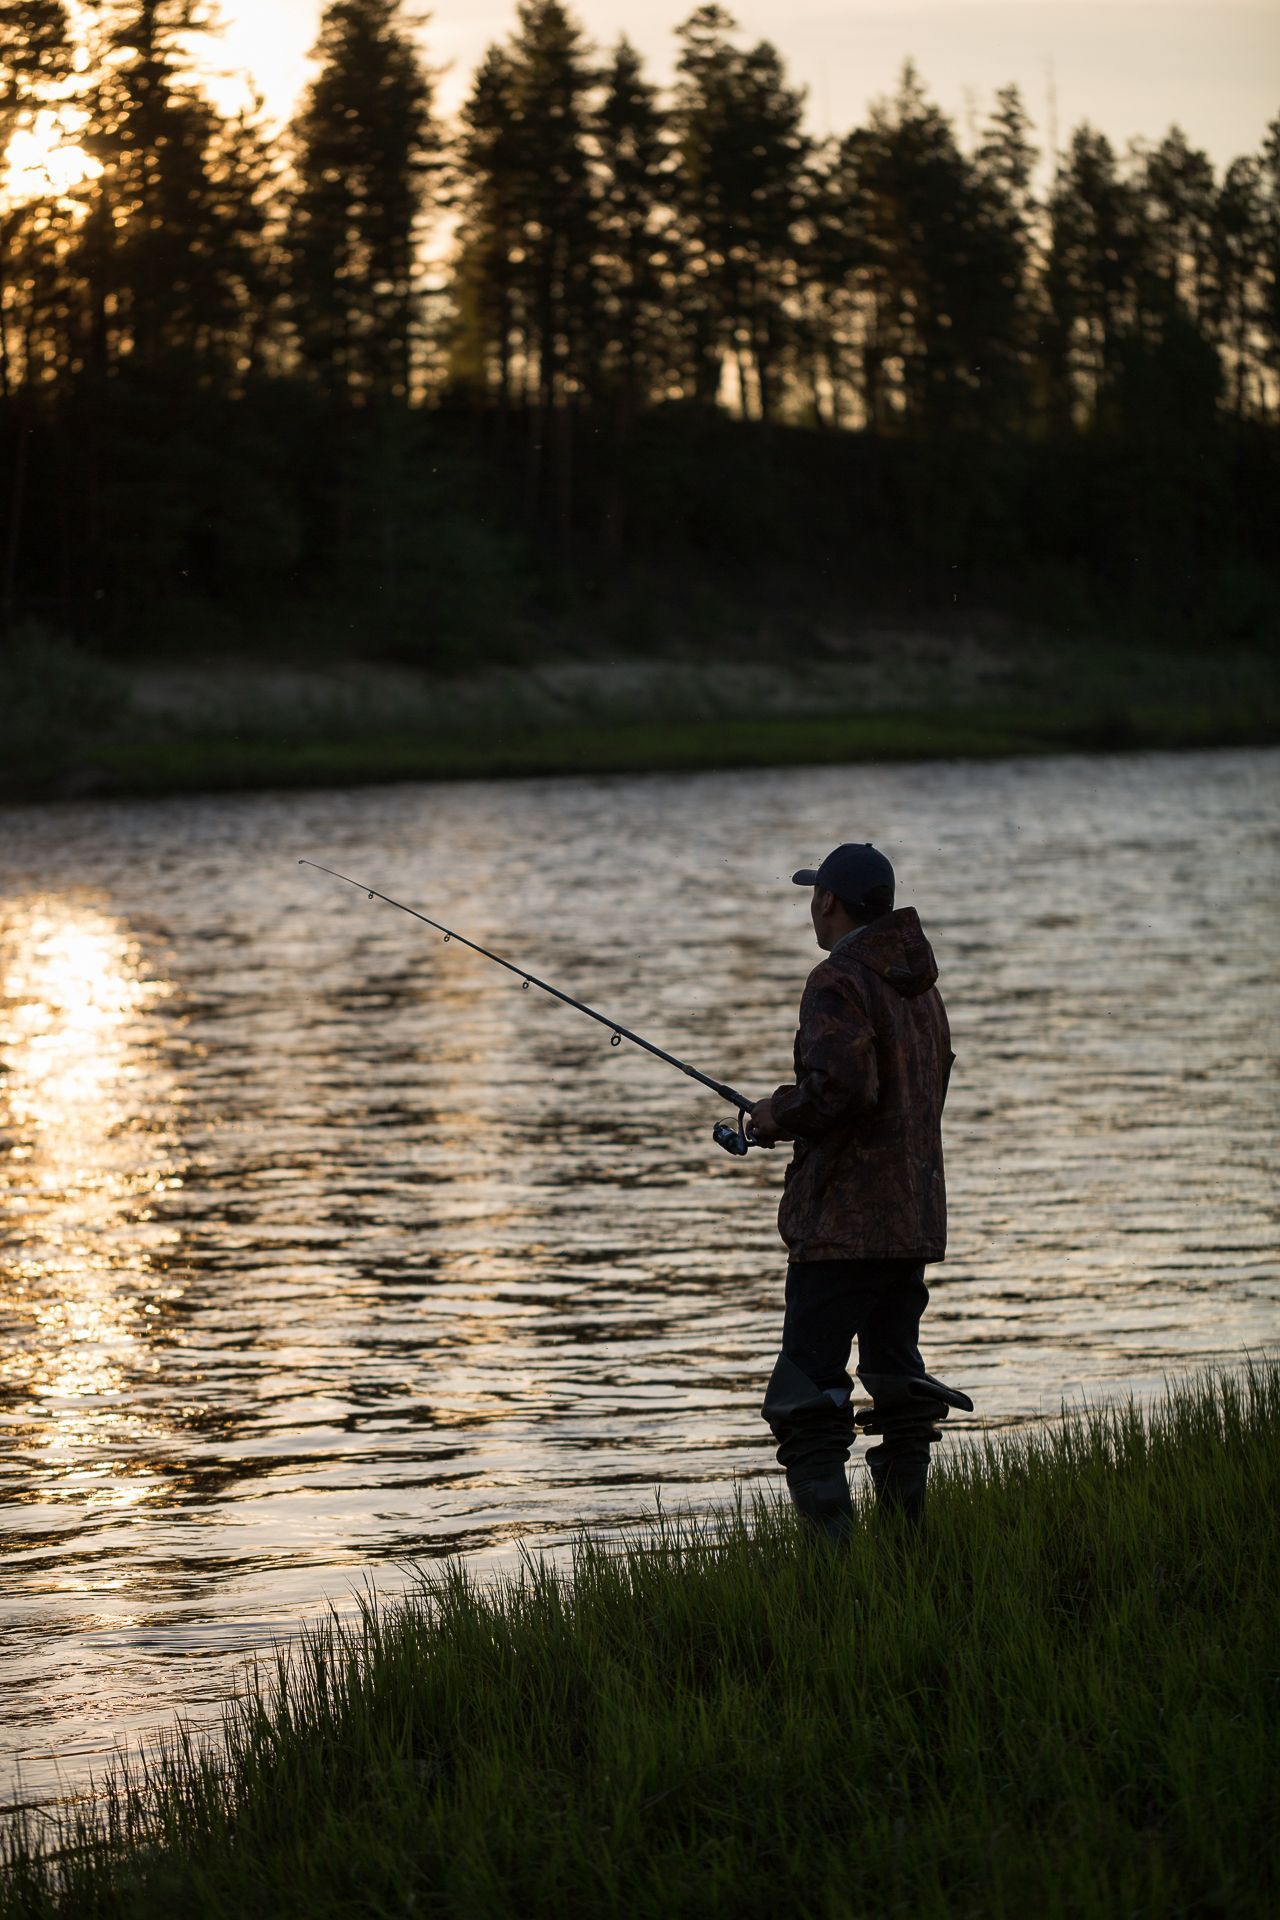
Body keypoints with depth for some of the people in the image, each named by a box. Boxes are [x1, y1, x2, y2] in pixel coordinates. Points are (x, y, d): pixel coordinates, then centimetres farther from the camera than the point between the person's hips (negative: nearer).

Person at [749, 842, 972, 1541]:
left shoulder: (839, 982, -13)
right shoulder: (919, 984, 15)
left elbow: (841, 1087, -26)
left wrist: (779, 1113, -7)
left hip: (844, 1221, -9)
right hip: (914, 1216, 9)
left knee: (808, 1396, -7)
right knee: (899, 1384, 13)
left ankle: (833, 1546, -15)